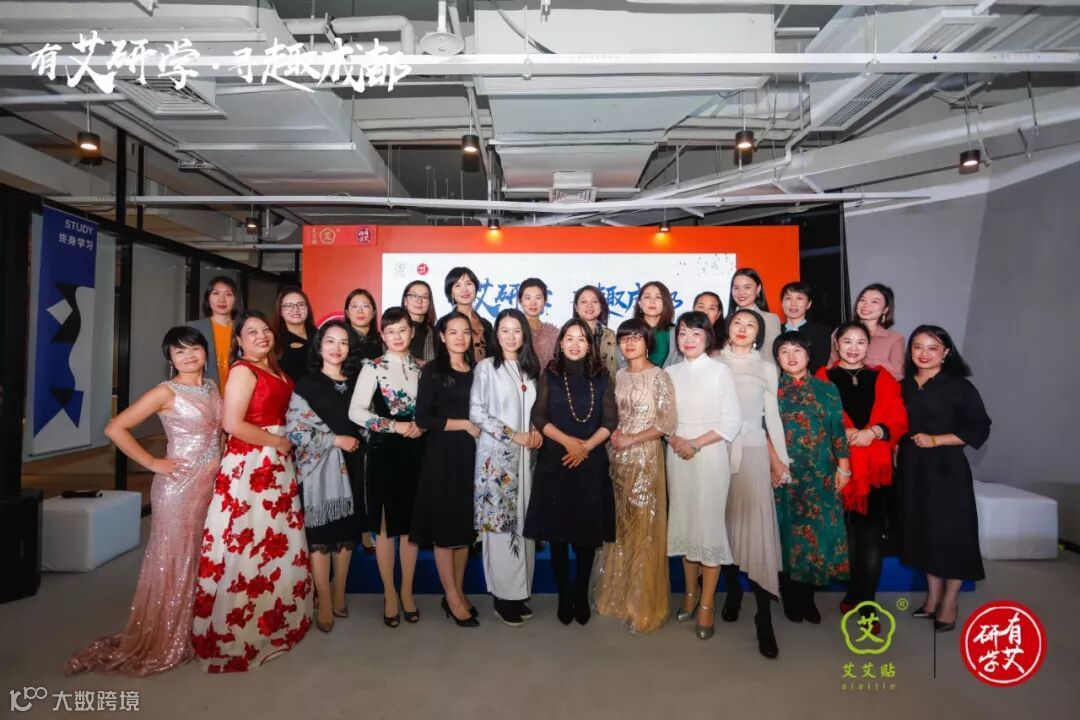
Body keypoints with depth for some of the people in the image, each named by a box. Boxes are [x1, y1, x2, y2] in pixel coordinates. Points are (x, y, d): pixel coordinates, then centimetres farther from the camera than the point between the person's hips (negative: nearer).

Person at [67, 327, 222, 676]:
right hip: (179, 486, -6)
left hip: (212, 485, 6)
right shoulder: (166, 392, -11)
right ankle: (158, 643, 23)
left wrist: (224, 464, 7)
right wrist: (152, 463, -14)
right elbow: (115, 428, -14)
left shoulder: (212, 387, 8)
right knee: (173, 562, 5)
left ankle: (191, 633, 32)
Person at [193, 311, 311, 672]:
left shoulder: (275, 369, 12)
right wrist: (278, 442, -14)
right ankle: (236, 631, 16)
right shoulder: (243, 370, -13)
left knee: (276, 542, 17)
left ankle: (272, 618, 33)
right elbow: (232, 423, -22)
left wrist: (283, 446, 4)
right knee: (248, 545, 0)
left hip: (275, 464, 9)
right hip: (249, 465, -9)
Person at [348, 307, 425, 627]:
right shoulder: (372, 368, -3)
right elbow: (356, 411, -11)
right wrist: (394, 426, -15)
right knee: (386, 525, 7)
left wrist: (422, 427, -8)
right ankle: (389, 594, 23)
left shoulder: (423, 367, 7)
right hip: (384, 451, -3)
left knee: (412, 523, 11)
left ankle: (407, 592, 26)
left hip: (416, 451, 3)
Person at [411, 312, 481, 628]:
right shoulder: (432, 371, -4)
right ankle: (452, 598, 14)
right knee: (445, 524, 1)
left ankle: (458, 592, 24)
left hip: (471, 454, 5)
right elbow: (423, 418, -13)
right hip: (442, 455, -5)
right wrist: (464, 425, -13)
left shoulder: (476, 371, 11)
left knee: (465, 524, 10)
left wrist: (481, 429, 2)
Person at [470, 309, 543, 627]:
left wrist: (537, 430, -3)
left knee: (523, 522, 6)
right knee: (499, 522, -3)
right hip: (496, 455, -4)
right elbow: (476, 413, -7)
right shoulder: (486, 367, -2)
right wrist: (513, 435, -13)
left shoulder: (531, 368, 12)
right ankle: (503, 596, 9)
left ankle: (519, 591, 17)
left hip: (526, 456, 5)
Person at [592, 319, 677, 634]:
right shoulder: (619, 376, 10)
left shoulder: (659, 377, -6)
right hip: (617, 458, 5)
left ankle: (644, 607, 15)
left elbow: (667, 423, -10)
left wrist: (632, 439, -15)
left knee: (643, 529, 1)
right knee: (619, 525, 12)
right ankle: (618, 595, 27)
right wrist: (612, 434, -4)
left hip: (645, 458, -5)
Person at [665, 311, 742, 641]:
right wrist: (675, 440, -10)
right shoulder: (671, 373, 7)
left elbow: (732, 421, -7)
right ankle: (690, 594, 24)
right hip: (677, 455, 4)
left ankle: (707, 605, 9)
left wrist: (696, 444, -13)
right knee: (683, 521, 10)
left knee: (709, 523, -2)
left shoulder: (720, 371, -4)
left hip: (710, 456, -4)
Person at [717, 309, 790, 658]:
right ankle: (732, 591, 23)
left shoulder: (767, 369, 9)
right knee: (725, 521, 5)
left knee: (757, 526, -7)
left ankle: (764, 618, -4)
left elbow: (772, 415, 11)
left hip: (754, 453, 0)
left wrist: (780, 459, 9)